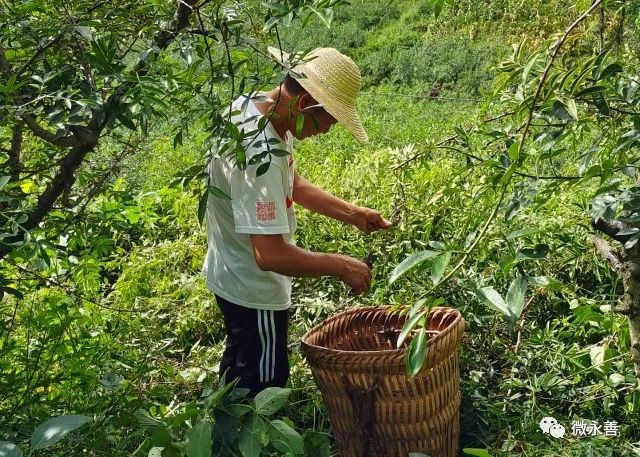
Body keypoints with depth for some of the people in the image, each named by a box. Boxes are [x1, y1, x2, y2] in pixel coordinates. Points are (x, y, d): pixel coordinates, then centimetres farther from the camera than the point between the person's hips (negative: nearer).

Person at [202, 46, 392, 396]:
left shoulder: (254, 105, -4)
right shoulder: (259, 155, -35)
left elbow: (293, 184, 9)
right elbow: (271, 255, -36)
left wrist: (352, 214, 3)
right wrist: (341, 266, -23)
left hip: (233, 275, 10)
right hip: (255, 291, -10)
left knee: (239, 364, 28)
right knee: (265, 385, 10)